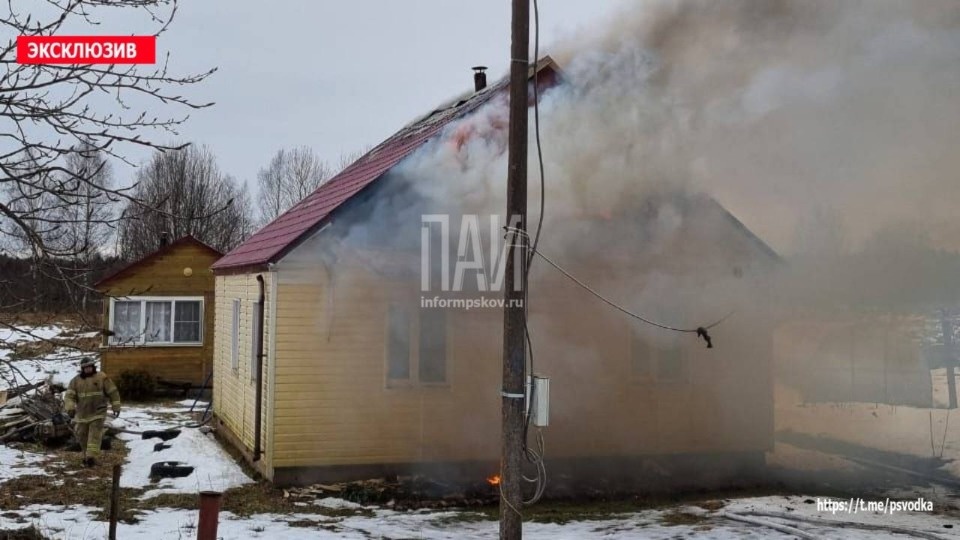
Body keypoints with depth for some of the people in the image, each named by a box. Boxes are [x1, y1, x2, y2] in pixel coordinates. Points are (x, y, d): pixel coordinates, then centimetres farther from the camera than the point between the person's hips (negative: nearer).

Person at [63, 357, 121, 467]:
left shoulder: (101, 377, -2)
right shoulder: (76, 380, 4)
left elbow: (113, 392, 1)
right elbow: (69, 395, -6)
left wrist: (116, 407, -2)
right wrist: (70, 408, -23)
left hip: (97, 413, -4)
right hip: (82, 414, 4)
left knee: (95, 434, -15)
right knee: (82, 436, 10)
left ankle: (91, 457, -23)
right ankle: (86, 455, 29)